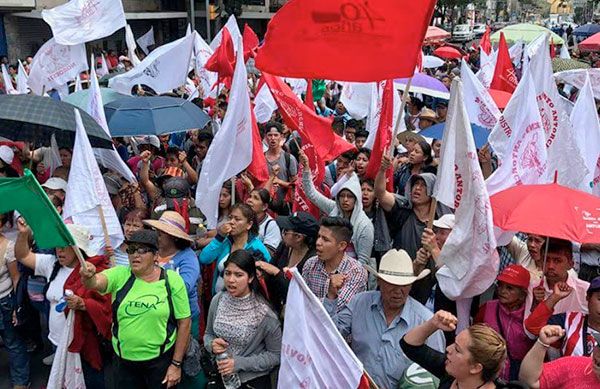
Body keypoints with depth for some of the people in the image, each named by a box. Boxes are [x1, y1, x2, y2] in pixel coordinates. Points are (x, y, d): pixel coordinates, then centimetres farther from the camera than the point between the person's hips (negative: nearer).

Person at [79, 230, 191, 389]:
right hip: (124, 360, 2)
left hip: (161, 360, -2)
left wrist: (176, 364, -7)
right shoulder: (120, 275, -4)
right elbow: (96, 283, -23)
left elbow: (184, 322, -8)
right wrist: (88, 277, -47)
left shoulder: (172, 280, -10)